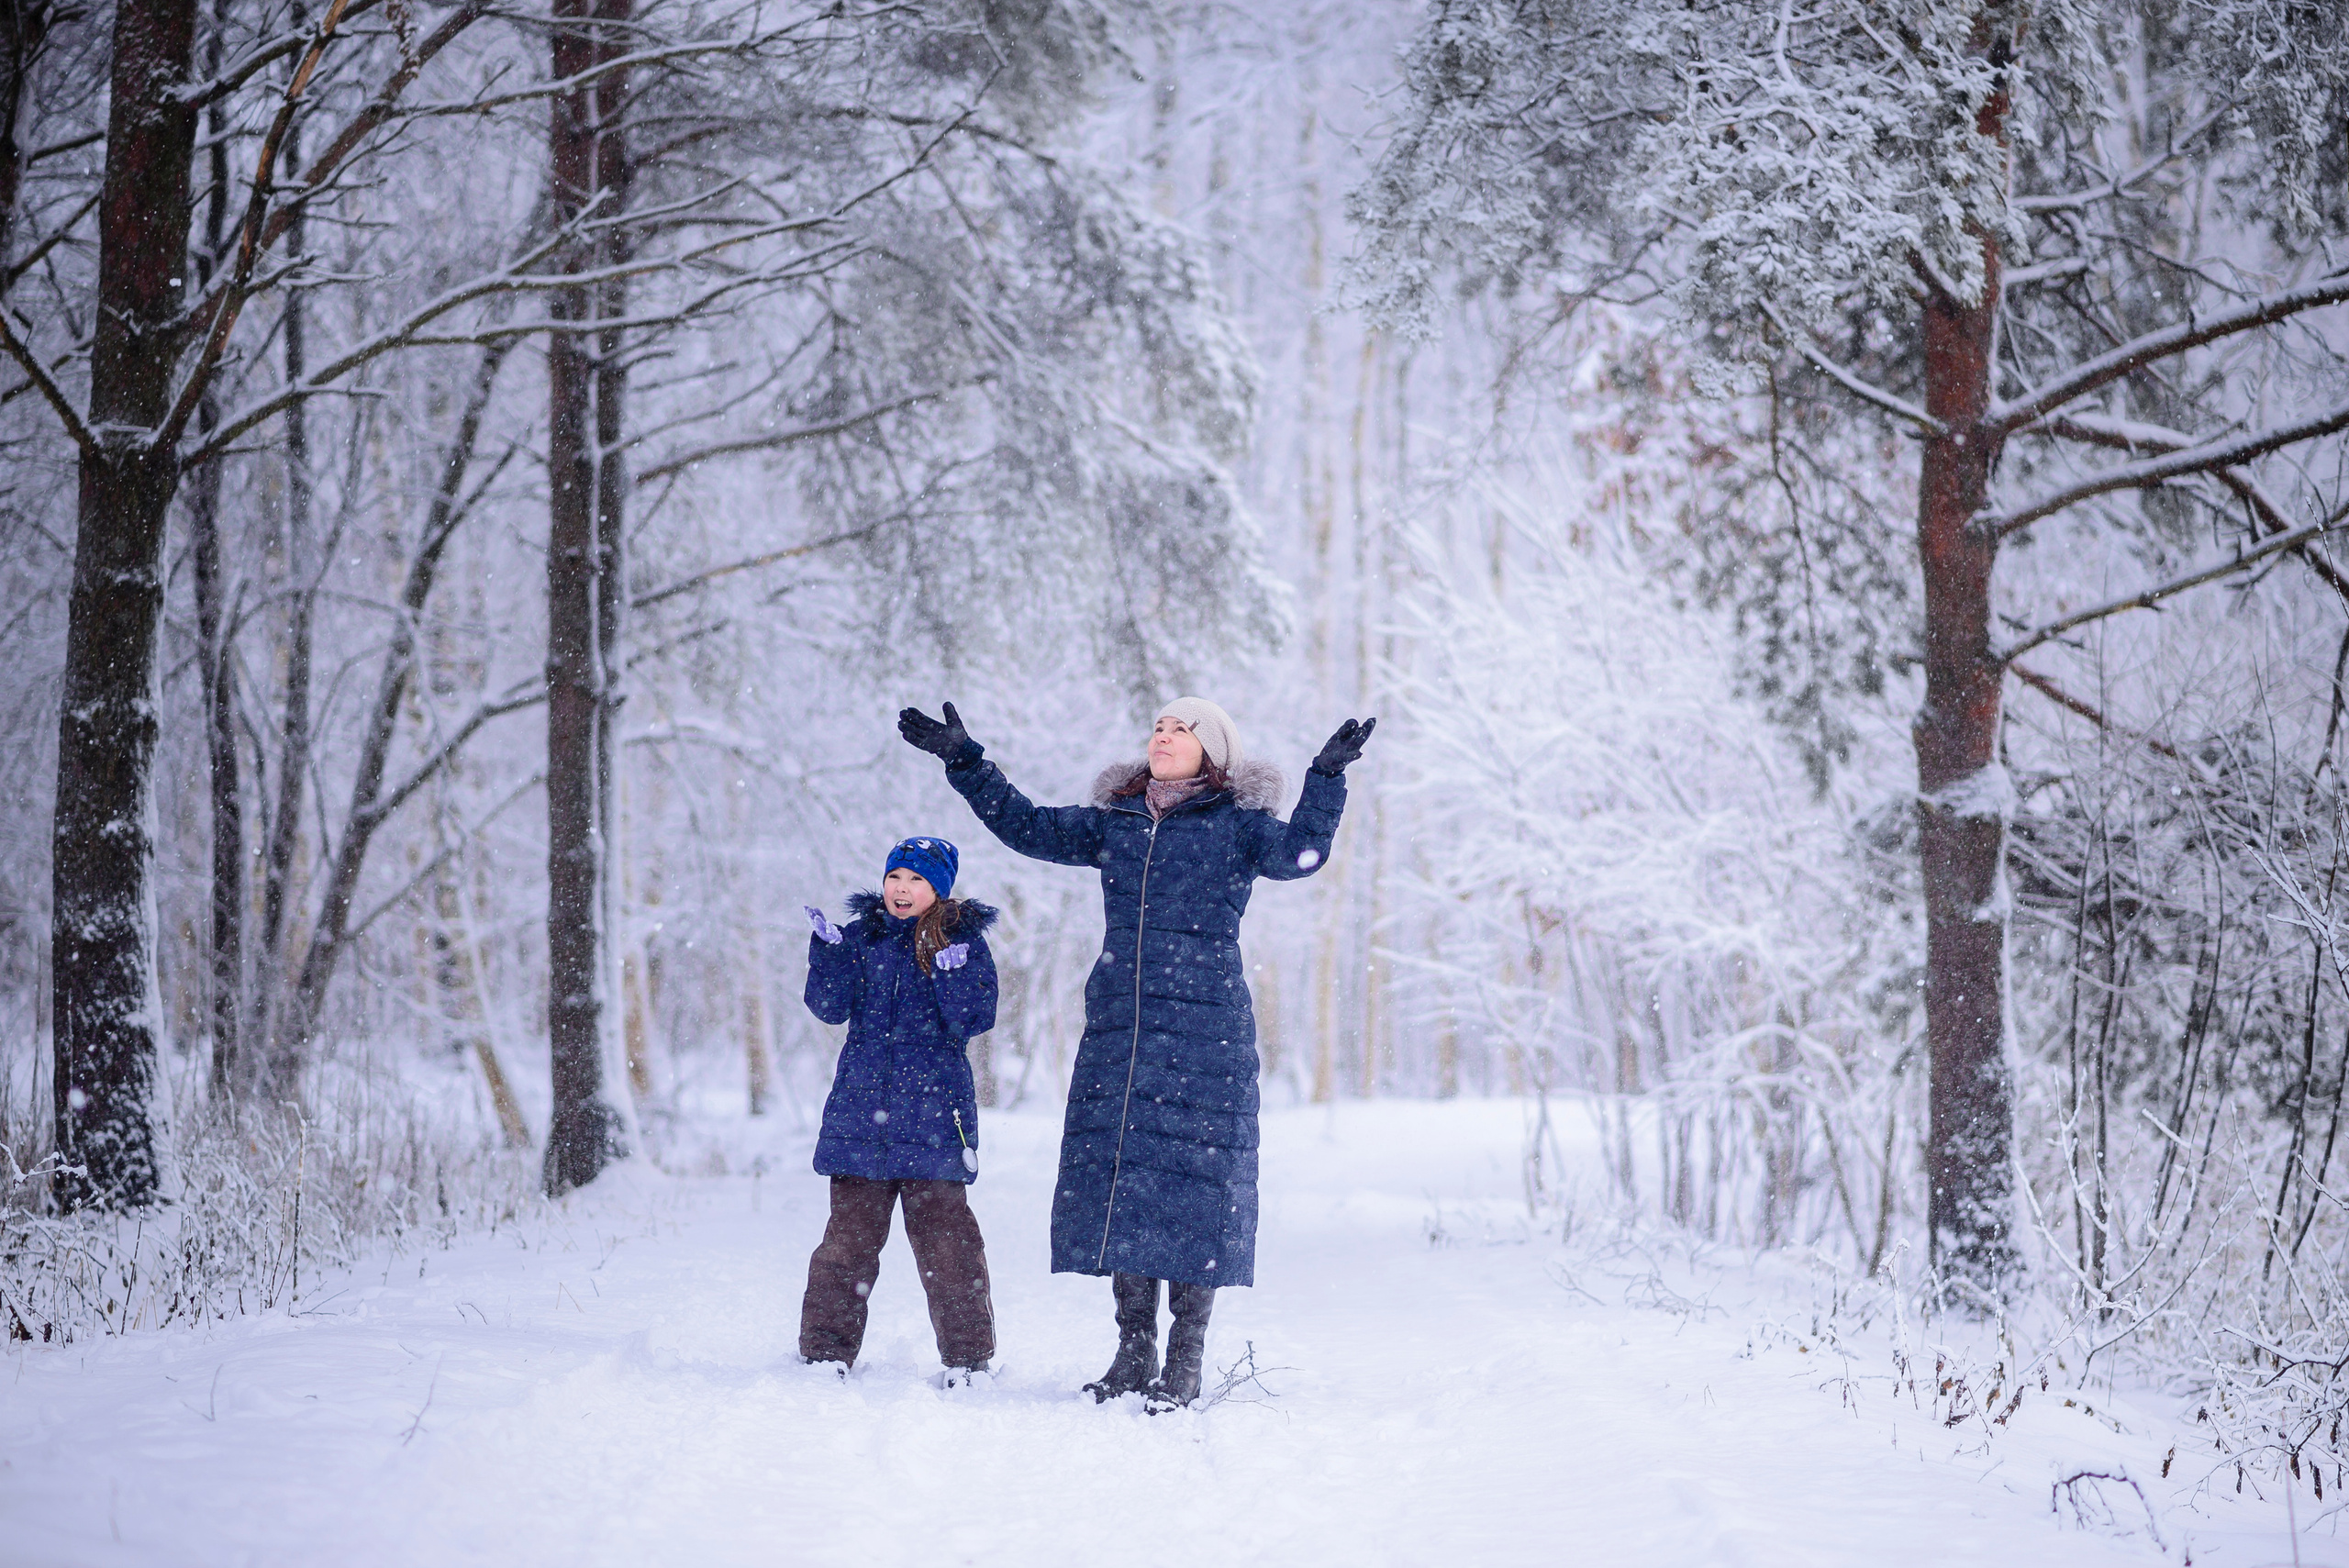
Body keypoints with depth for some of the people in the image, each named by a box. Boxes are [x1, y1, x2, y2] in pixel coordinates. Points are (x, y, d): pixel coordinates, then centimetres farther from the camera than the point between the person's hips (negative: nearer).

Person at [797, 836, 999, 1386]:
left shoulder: (963, 939, 3)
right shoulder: (861, 935, 10)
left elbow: (972, 1020, -5)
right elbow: (830, 1007, 1)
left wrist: (952, 974, -22)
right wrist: (828, 950, -13)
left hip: (933, 1112, -2)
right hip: (861, 1108, 2)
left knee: (943, 1233, -3)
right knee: (850, 1232, 4)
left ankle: (967, 1356, 6)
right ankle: (827, 1349, 12)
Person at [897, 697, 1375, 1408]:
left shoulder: (1238, 824, 3)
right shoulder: (1113, 823, 17)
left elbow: (1297, 852, -14)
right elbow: (1027, 825, 19)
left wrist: (1327, 776, -26)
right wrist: (963, 760, 15)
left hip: (1205, 1027, -5)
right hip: (1118, 1028, 5)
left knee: (1192, 1177, -5)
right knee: (1115, 1173, 3)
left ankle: (1185, 1363, 2)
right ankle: (1134, 1353, 13)